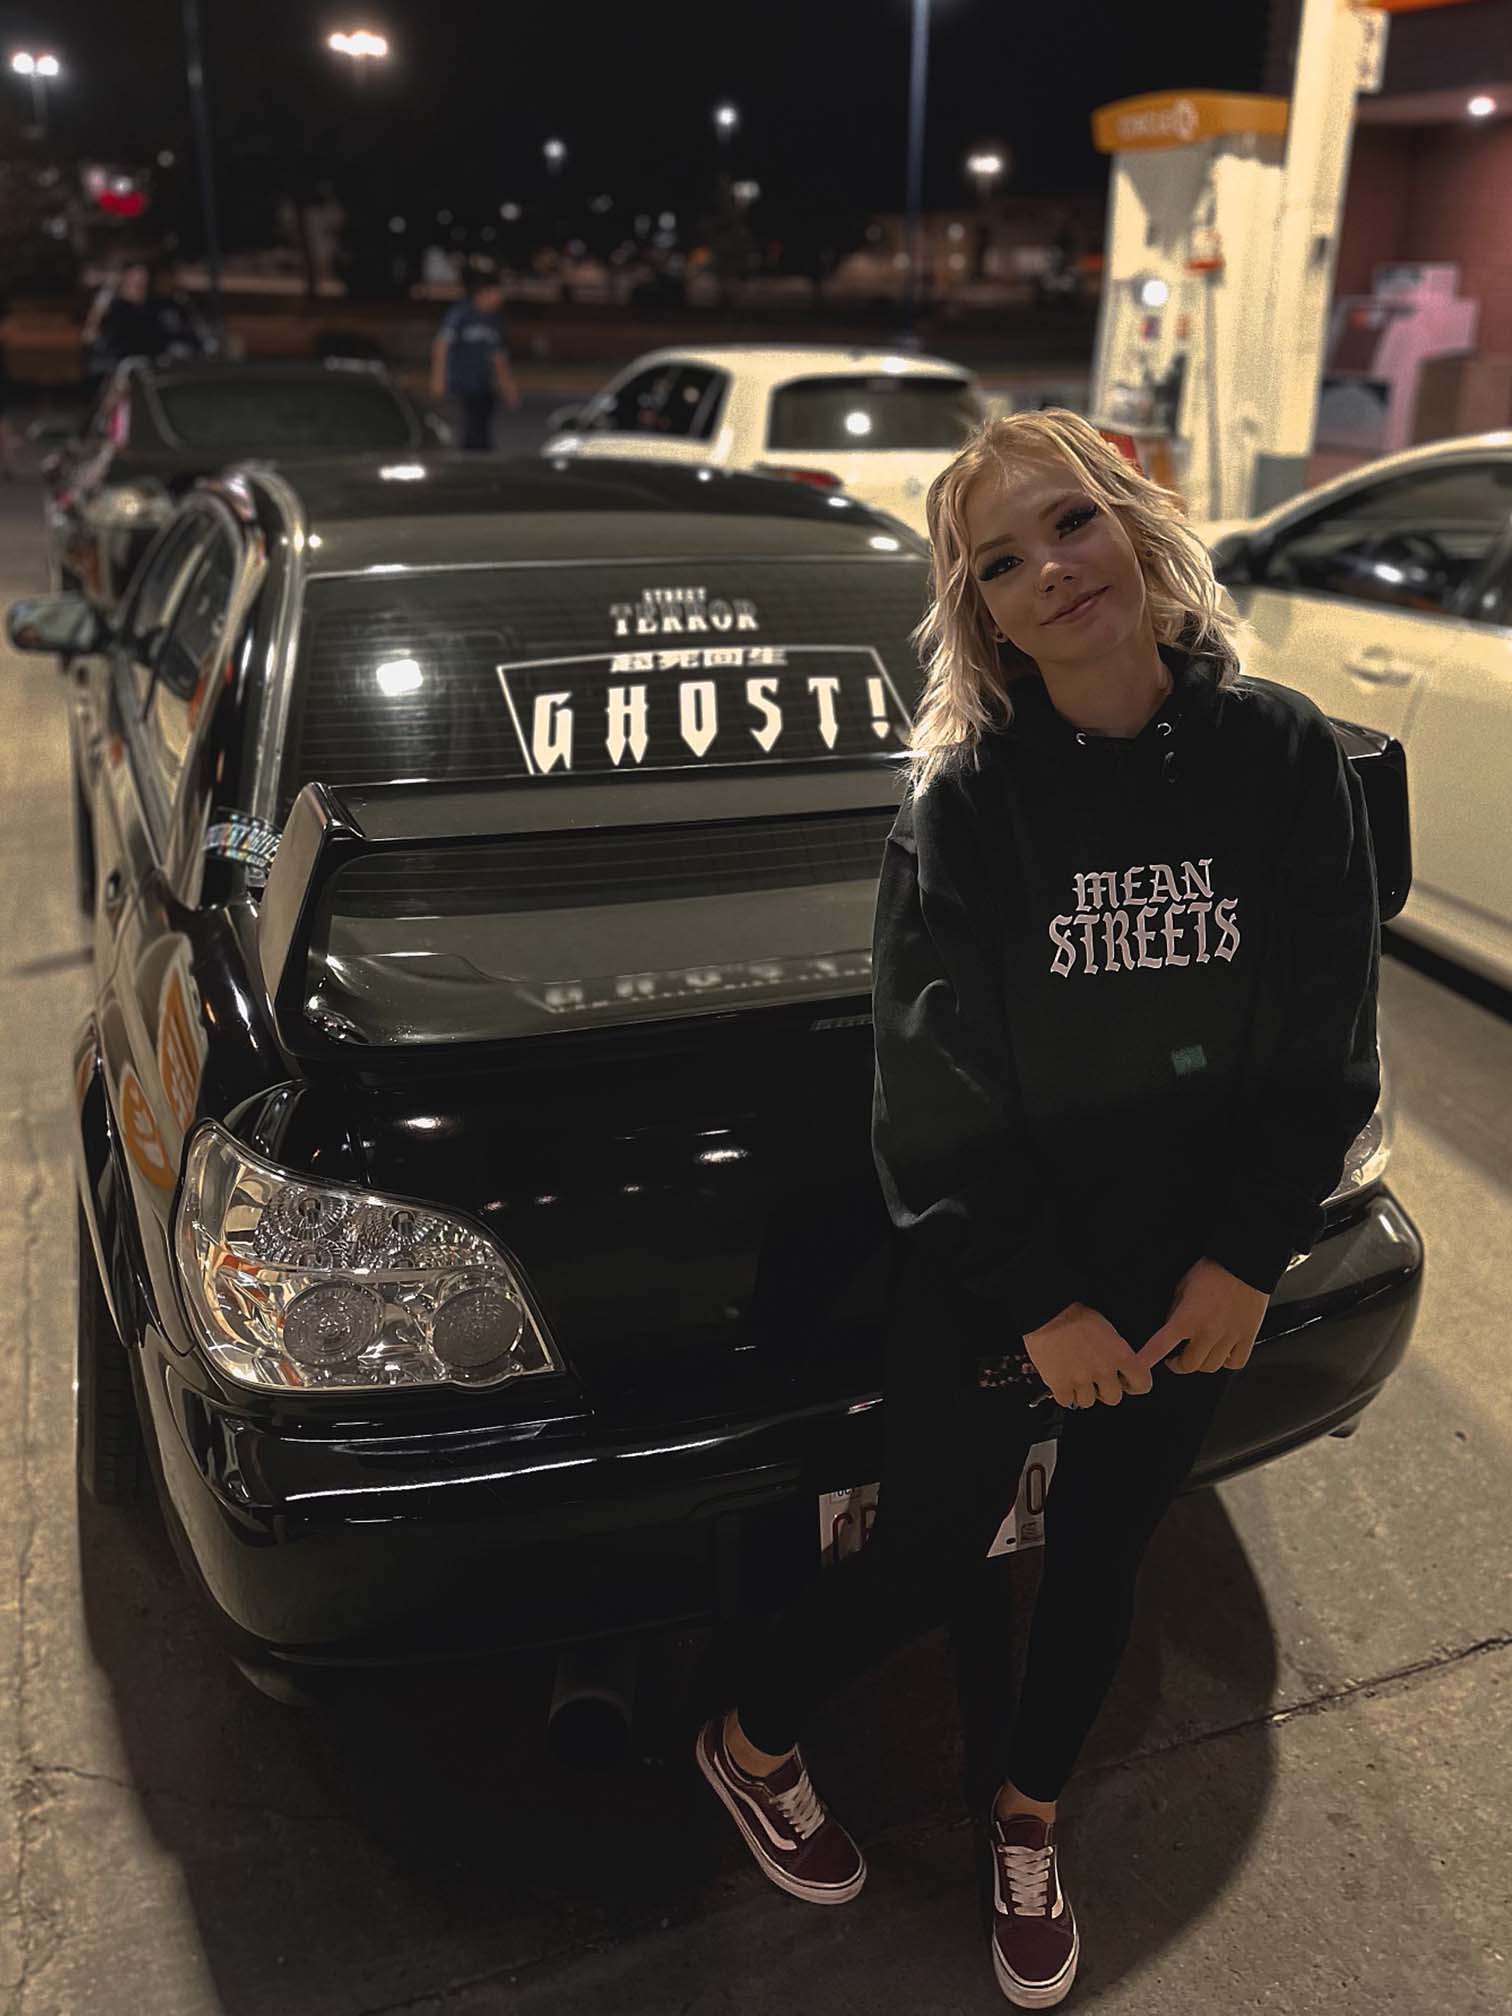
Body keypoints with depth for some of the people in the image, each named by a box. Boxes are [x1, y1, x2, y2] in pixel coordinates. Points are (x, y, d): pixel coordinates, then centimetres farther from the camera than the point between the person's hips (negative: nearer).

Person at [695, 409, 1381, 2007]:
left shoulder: (1284, 757, -9)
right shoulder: (964, 803, -15)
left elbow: (1329, 1048, -5)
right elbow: (935, 1094, -13)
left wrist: (1244, 1261, -8)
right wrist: (1038, 1304, -13)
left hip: (1195, 1288, 3)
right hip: (990, 1291, -2)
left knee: (1097, 1566, 21)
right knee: (929, 1565, 12)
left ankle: (1028, 1823, 50)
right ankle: (749, 1743, 44)